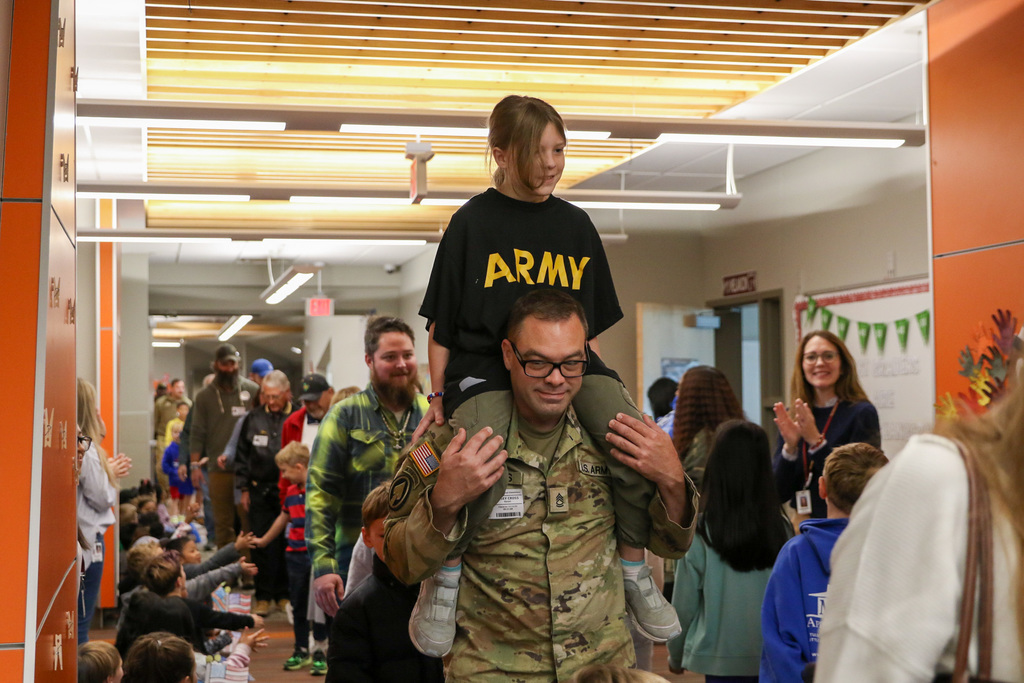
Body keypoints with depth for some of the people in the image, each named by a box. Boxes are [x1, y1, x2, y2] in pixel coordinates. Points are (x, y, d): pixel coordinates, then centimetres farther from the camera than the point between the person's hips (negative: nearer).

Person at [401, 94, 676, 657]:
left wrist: (591, 386, 14)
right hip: (485, 365, -3)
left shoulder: (575, 224, 14)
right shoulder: (473, 221, 3)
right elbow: (442, 323, 6)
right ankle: (444, 573, -7)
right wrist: (438, 396, 2)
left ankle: (633, 568, 0)